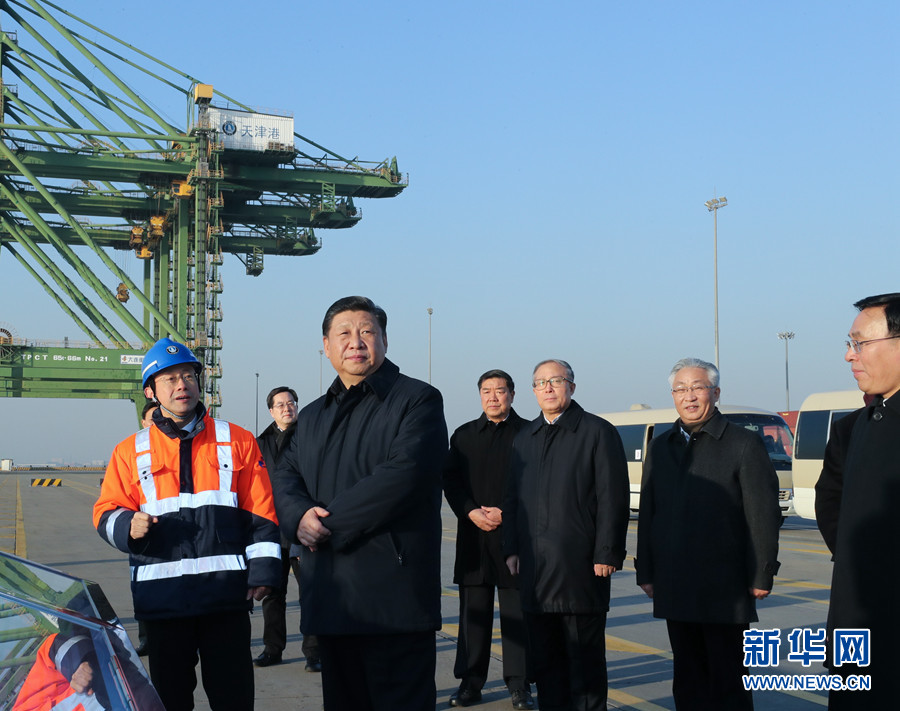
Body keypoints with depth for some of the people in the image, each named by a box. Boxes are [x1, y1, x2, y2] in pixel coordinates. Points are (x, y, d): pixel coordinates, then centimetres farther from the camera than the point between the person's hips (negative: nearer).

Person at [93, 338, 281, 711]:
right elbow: (106, 512, 10)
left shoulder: (238, 441, 7)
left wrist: (263, 570, -2)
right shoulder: (130, 451, 9)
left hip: (226, 592, -1)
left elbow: (261, 513, 5)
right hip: (161, 594, 1)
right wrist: (129, 526, -12)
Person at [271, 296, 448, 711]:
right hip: (330, 598, 7)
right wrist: (300, 516, -11)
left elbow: (403, 475, -16)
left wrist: (330, 524, -14)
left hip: (393, 596, -6)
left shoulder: (417, 400, -3)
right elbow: (284, 478, 12)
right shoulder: (312, 416, 21)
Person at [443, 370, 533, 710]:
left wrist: (507, 513, -13)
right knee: (474, 612, 7)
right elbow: (450, 480, 6)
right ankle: (470, 682, 15)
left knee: (517, 614, 1)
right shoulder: (464, 435, 13)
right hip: (473, 535, 3)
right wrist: (472, 512, -8)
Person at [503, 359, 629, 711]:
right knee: (544, 656, 11)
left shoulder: (598, 432, -1)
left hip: (580, 565, -5)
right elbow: (512, 497, 18)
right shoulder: (524, 437, 16)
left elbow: (613, 498, -6)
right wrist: (512, 549, 10)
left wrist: (607, 555, -12)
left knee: (585, 657, 2)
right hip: (534, 569, 5)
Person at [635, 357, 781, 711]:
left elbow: (764, 516, -6)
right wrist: (645, 572, 10)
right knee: (688, 681, 11)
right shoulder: (660, 447, 11)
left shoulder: (744, 444, -4)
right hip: (674, 589, 5)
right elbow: (647, 514, 13)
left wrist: (761, 576, -9)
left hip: (724, 590, -5)